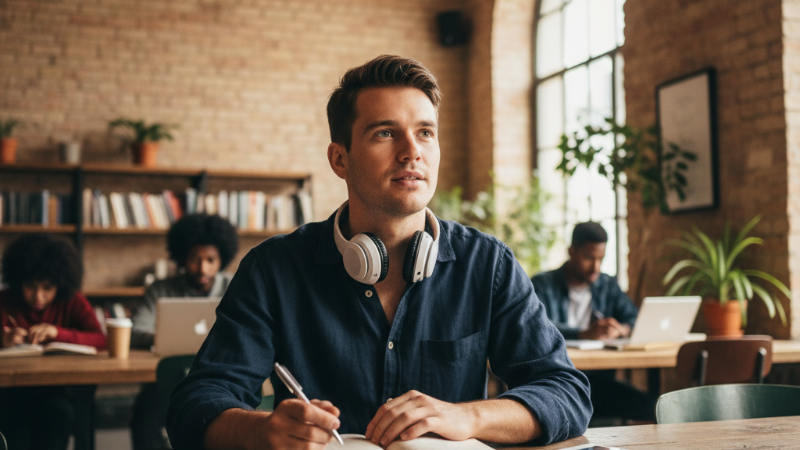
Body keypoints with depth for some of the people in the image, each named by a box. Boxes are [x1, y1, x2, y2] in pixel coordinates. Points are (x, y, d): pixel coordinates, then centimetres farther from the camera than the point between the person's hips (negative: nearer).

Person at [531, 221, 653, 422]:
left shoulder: (608, 285, 19)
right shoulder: (543, 285, 0)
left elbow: (637, 320, 10)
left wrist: (623, 329, -15)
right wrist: (585, 334, -33)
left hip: (599, 379, 5)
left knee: (648, 408, -21)